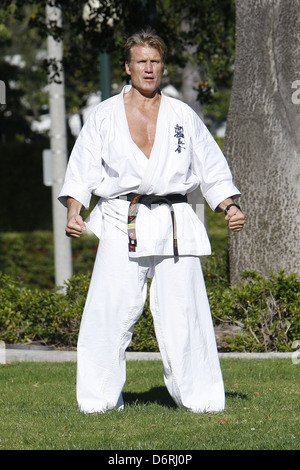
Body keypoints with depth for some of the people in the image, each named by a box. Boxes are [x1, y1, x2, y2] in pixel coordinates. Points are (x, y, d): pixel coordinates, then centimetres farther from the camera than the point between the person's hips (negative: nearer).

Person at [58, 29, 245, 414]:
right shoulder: (104, 116, 9)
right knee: (109, 313, -9)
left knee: (184, 312, -4)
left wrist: (230, 208, 1)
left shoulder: (182, 116, 12)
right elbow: (82, 168, 6)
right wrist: (73, 212, -8)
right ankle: (99, 400, 0)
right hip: (123, 227, -1)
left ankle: (198, 397, 4)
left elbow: (212, 168, 15)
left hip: (175, 226, 1)